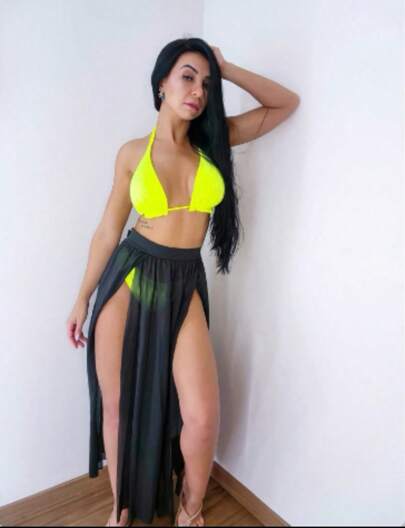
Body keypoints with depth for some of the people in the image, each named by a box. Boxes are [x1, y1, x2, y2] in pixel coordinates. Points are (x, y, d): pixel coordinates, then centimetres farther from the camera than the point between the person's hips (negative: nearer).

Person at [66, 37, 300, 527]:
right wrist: (82, 298, 9)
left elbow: (287, 103, 10)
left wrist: (226, 69, 2)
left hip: (183, 285, 1)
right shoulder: (132, 152, 1)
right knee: (117, 406, 9)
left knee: (202, 415, -6)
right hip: (127, 277, 0)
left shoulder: (214, 138, 6)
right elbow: (108, 229, 5)